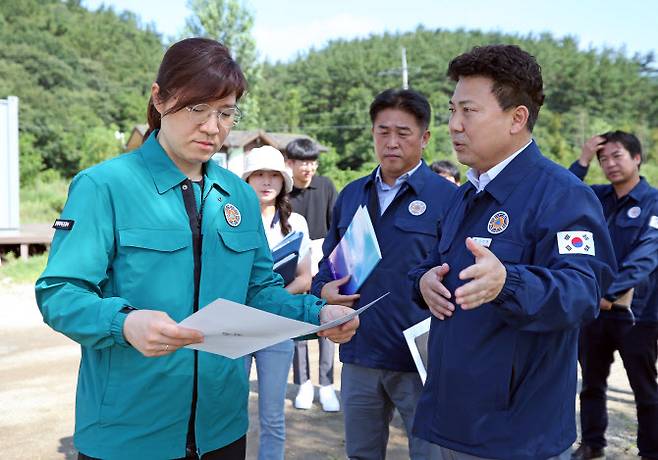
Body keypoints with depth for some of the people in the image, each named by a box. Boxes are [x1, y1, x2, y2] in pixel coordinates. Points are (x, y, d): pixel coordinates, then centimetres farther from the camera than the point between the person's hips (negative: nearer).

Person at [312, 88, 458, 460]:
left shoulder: (448, 197, -8)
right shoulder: (351, 195, 10)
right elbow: (329, 263, 18)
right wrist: (324, 289, -2)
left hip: (421, 359, -5)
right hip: (359, 357, 5)